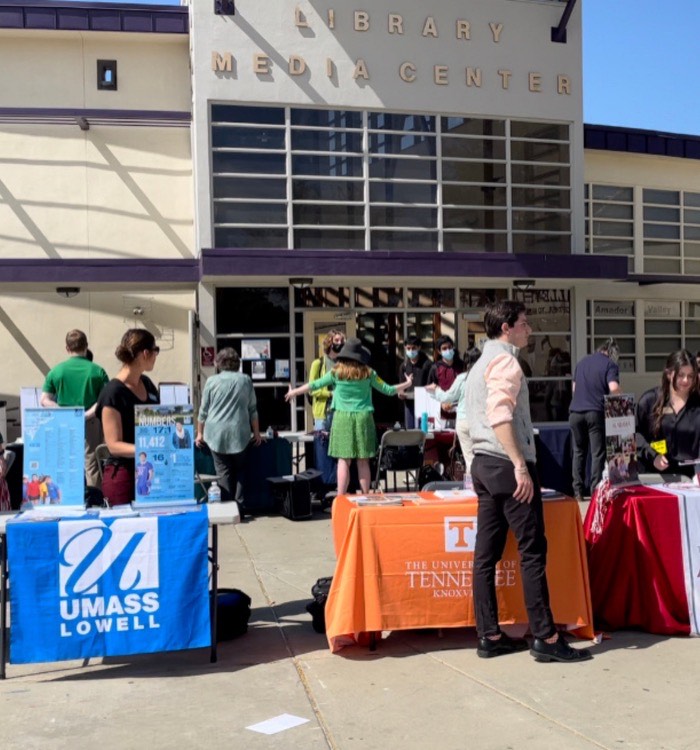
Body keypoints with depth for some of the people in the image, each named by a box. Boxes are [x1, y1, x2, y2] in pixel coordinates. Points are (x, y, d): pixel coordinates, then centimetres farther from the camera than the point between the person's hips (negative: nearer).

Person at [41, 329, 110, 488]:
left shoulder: (56, 371, 1)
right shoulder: (97, 371, -3)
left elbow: (44, 400, 0)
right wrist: (88, 414, -12)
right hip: (91, 424, -1)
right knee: (92, 468, 4)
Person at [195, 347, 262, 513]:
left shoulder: (212, 381, 3)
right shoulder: (245, 380, 7)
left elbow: (203, 411, 6)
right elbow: (253, 410, 10)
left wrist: (200, 433, 15)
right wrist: (257, 432, 17)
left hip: (217, 434, -1)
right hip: (239, 434, 1)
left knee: (224, 472, 3)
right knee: (239, 471, 12)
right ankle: (240, 507, 7)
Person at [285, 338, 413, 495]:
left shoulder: (336, 372, 0)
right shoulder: (368, 373, 2)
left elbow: (314, 385, 6)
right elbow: (388, 390, 10)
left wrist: (294, 392, 21)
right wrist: (407, 384, 26)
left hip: (343, 418, 0)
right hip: (363, 418, 1)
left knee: (344, 460, 1)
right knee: (363, 461, 6)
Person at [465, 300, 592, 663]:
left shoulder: (481, 363, 20)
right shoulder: (504, 361, -10)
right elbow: (500, 416, -23)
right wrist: (520, 466, -26)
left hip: (483, 464, 10)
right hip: (506, 464, -10)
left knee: (487, 552, 7)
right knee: (532, 551, -4)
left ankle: (489, 636, 12)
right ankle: (545, 637, 0)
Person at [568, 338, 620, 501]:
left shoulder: (582, 362, 17)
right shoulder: (610, 364, -1)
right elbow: (614, 389, -15)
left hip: (576, 412, 5)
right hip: (596, 413, -5)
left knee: (579, 452, 13)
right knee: (598, 453, 1)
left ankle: (578, 491, 12)